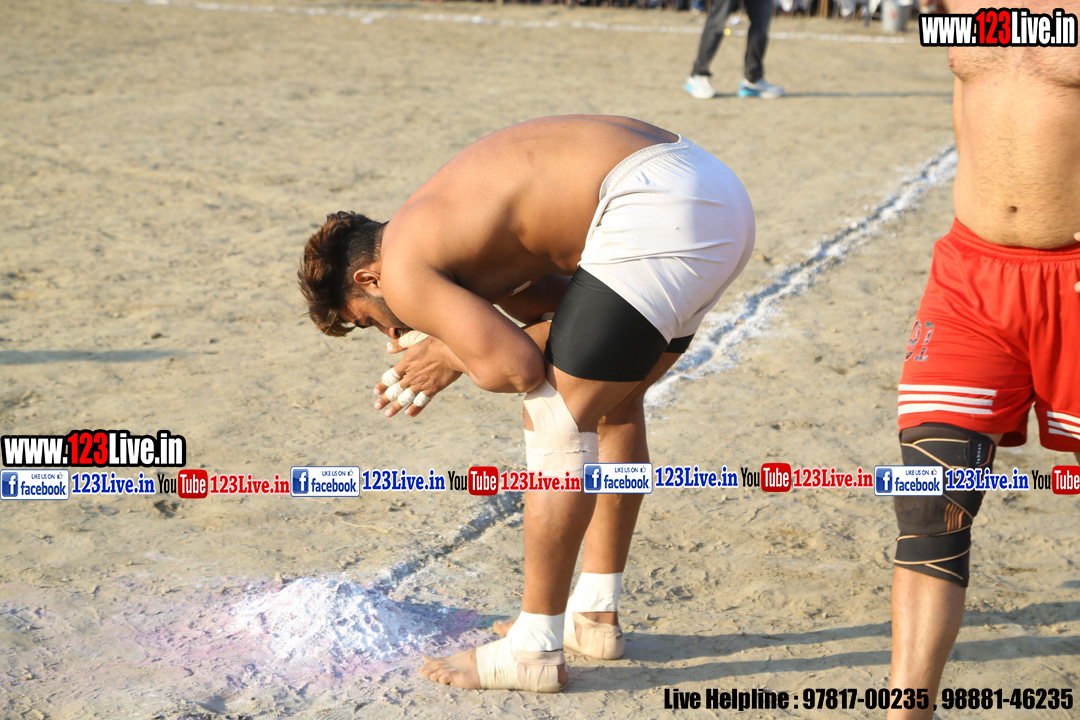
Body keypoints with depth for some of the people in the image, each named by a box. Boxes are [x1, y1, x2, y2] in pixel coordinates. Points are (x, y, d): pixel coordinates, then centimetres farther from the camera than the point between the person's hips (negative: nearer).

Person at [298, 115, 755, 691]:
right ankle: (595, 615, 32)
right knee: (612, 400, 23)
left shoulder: (403, 268, -2)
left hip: (658, 211, -10)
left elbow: (518, 368, -10)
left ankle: (534, 651, 7)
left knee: (557, 418, -1)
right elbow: (566, 303, 23)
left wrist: (452, 354, 11)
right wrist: (461, 347, 16)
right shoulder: (451, 231, 26)